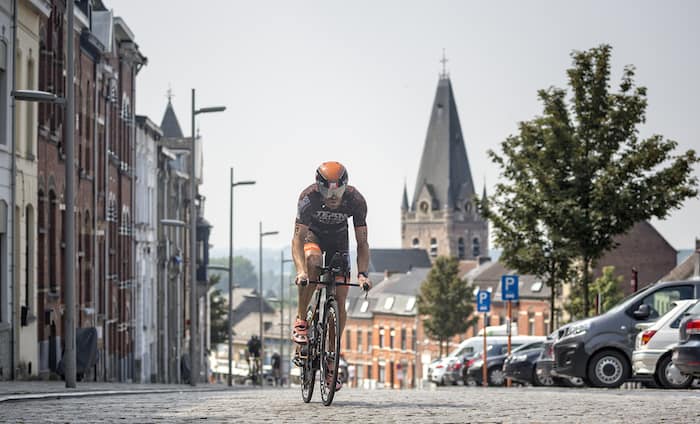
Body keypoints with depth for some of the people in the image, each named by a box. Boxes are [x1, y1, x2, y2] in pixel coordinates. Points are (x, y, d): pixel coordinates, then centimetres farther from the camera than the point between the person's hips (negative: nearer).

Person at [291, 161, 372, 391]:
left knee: (340, 301, -8)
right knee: (313, 260, -38)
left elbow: (362, 243, -24)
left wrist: (362, 274, -39)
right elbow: (298, 239, -36)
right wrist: (300, 270, -52)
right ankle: (301, 320, -23)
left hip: (338, 239, 2)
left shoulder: (356, 201, -29)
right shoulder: (308, 198, -34)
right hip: (313, 235, -2)